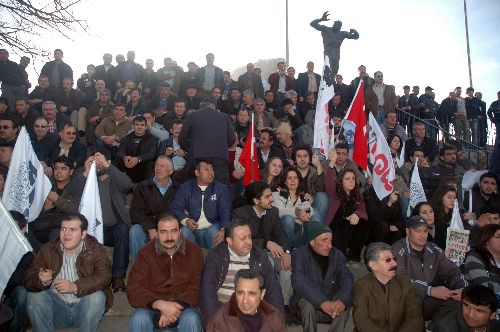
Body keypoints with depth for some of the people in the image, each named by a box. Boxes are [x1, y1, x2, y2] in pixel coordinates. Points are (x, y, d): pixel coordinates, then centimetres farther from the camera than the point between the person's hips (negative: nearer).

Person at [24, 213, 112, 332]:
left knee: (96, 296, -29)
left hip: (83, 307, -2)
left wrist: (75, 287, -32)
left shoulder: (96, 250, -3)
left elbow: (104, 277, -18)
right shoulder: (47, 250, 4)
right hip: (56, 307, 2)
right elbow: (29, 279, -4)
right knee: (34, 295, -20)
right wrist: (42, 281, -28)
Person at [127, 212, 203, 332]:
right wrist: (160, 305, -27)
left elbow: (196, 287, -7)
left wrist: (176, 307, -25)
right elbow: (134, 290, -10)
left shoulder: (194, 251, -3)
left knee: (191, 319, -32)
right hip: (153, 307, 1)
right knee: (139, 319, -30)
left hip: (183, 306, 0)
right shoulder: (146, 253, -3)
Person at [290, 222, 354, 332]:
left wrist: (342, 300, -39)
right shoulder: (299, 255, -15)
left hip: (331, 304, 3)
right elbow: (299, 282, -30)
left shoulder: (337, 255, -3)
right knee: (307, 303, -33)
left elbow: (347, 278, -17)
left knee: (345, 303, -25)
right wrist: (322, 302, -44)